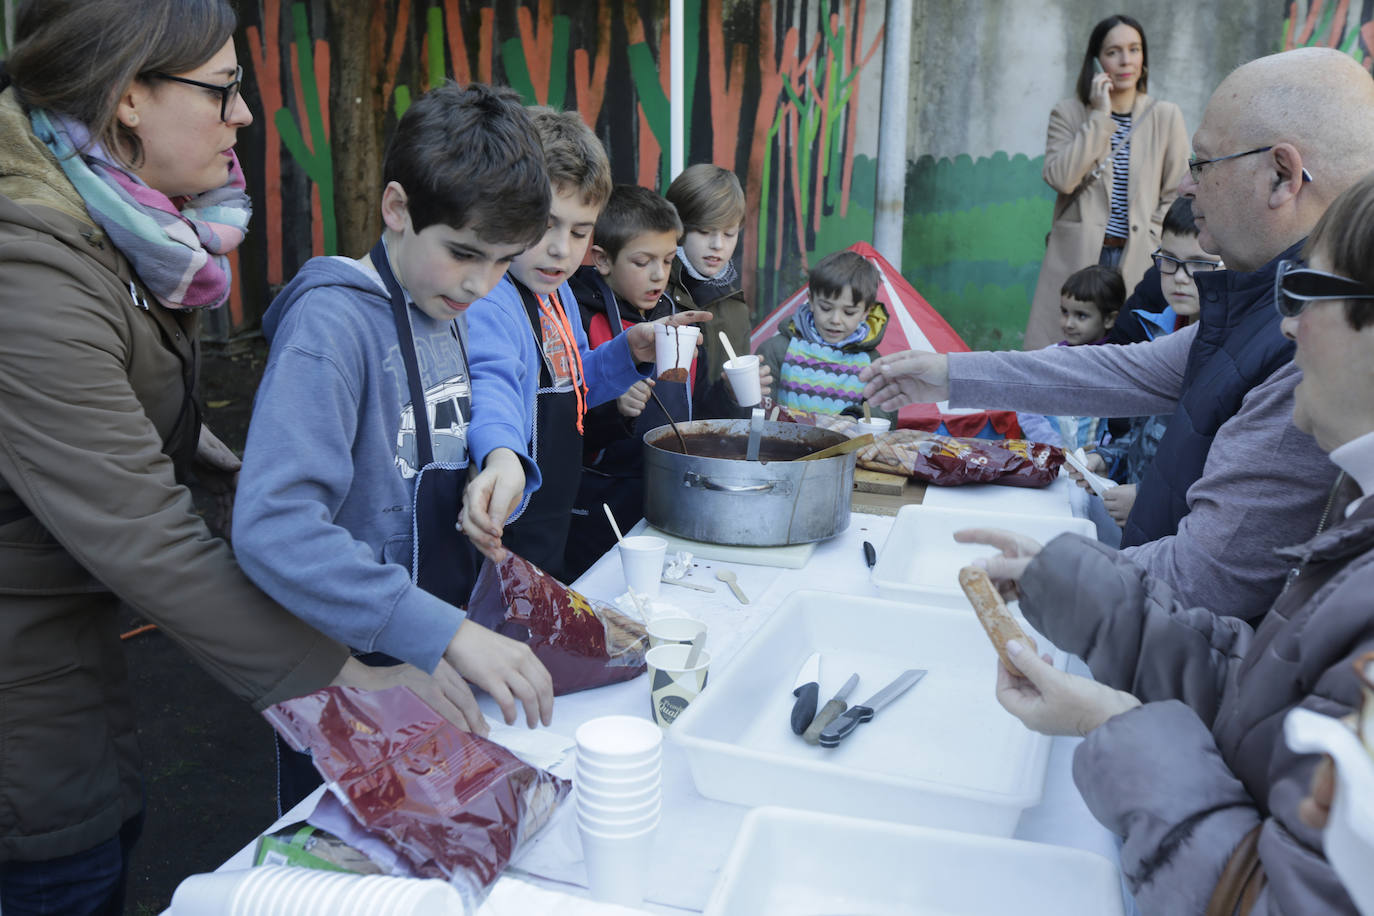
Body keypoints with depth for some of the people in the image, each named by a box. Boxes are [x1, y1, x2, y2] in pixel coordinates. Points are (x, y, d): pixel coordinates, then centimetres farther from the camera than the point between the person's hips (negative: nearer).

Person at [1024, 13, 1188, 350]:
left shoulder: (1165, 116, 9)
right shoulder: (1068, 113, 6)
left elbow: (1175, 194, 11)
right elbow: (1061, 178, -11)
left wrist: (1152, 243, 0)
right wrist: (1100, 116, -8)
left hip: (1138, 260, 1)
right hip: (1076, 258, -1)